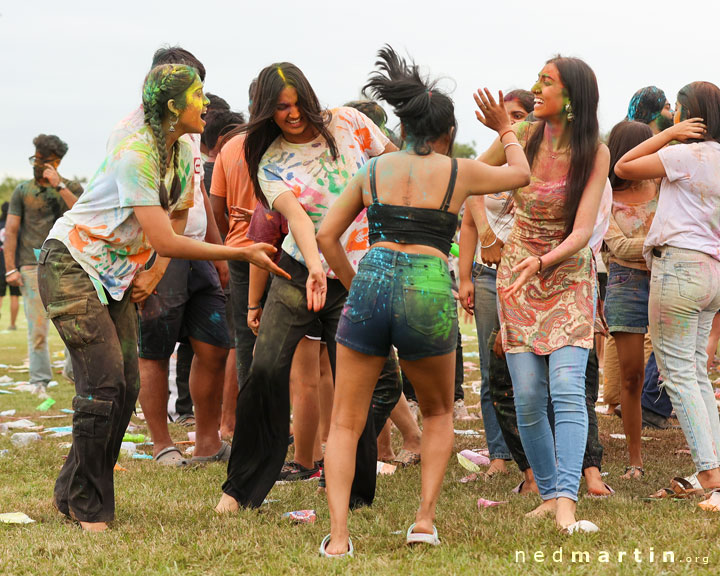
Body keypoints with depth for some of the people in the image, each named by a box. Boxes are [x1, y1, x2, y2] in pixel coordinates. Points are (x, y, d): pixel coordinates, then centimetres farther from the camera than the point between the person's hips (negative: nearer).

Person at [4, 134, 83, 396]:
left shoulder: (72, 188, 10)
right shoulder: (23, 191, 9)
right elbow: (11, 230, 5)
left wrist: (59, 186, -11)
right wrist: (10, 268, -3)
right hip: (32, 266, -1)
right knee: (37, 328, -6)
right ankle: (40, 382, -1)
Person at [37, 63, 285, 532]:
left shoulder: (183, 154, 2)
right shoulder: (135, 155, -25)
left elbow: (177, 220, 16)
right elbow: (165, 241, -27)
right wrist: (243, 254, -24)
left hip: (116, 273, 8)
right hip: (71, 265, -8)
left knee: (127, 385, 1)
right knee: (104, 383, -14)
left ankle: (73, 492, 14)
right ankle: (88, 508, -3)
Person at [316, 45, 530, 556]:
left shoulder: (373, 171, 13)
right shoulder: (460, 172, 10)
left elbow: (327, 235, 10)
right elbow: (522, 174, 29)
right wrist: (505, 130, 44)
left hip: (372, 284, 1)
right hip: (429, 296, 0)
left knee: (345, 424, 10)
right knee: (439, 413, 25)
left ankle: (338, 536, -5)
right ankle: (426, 518, 14)